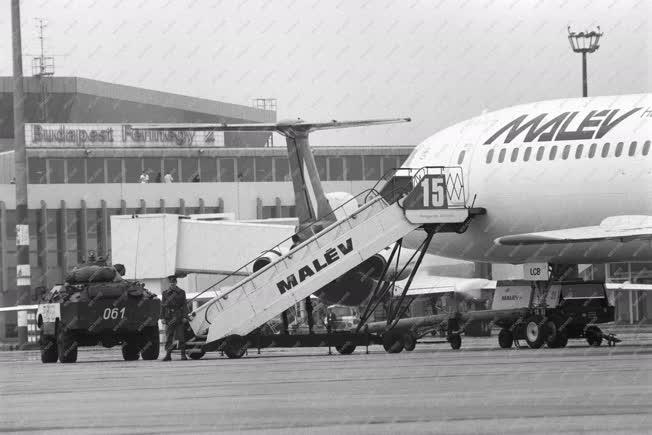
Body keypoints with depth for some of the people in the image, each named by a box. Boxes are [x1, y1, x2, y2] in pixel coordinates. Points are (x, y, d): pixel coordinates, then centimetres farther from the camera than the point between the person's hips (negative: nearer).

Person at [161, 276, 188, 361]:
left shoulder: (181, 292, 8)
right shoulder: (165, 293, 11)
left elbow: (184, 305, 5)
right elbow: (163, 305, 10)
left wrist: (184, 316, -4)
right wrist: (162, 317, 3)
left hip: (179, 317, -1)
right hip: (169, 317, 1)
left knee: (181, 336, -2)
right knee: (168, 337, -2)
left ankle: (183, 354, 2)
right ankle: (168, 354, 0)